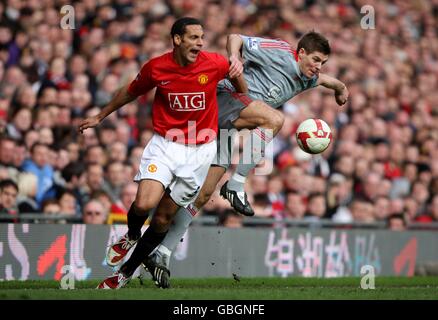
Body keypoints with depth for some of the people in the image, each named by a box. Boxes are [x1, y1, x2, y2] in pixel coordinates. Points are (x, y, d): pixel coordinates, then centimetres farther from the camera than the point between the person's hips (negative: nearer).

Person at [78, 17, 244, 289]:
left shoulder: (214, 63, -10)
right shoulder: (156, 67, -9)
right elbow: (130, 92, 13)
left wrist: (237, 71, -2)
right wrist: (100, 116, 21)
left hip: (200, 150, 0)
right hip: (164, 144, 0)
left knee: (164, 218, 4)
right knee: (144, 204, -22)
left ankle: (126, 273, 21)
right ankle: (132, 236, 14)